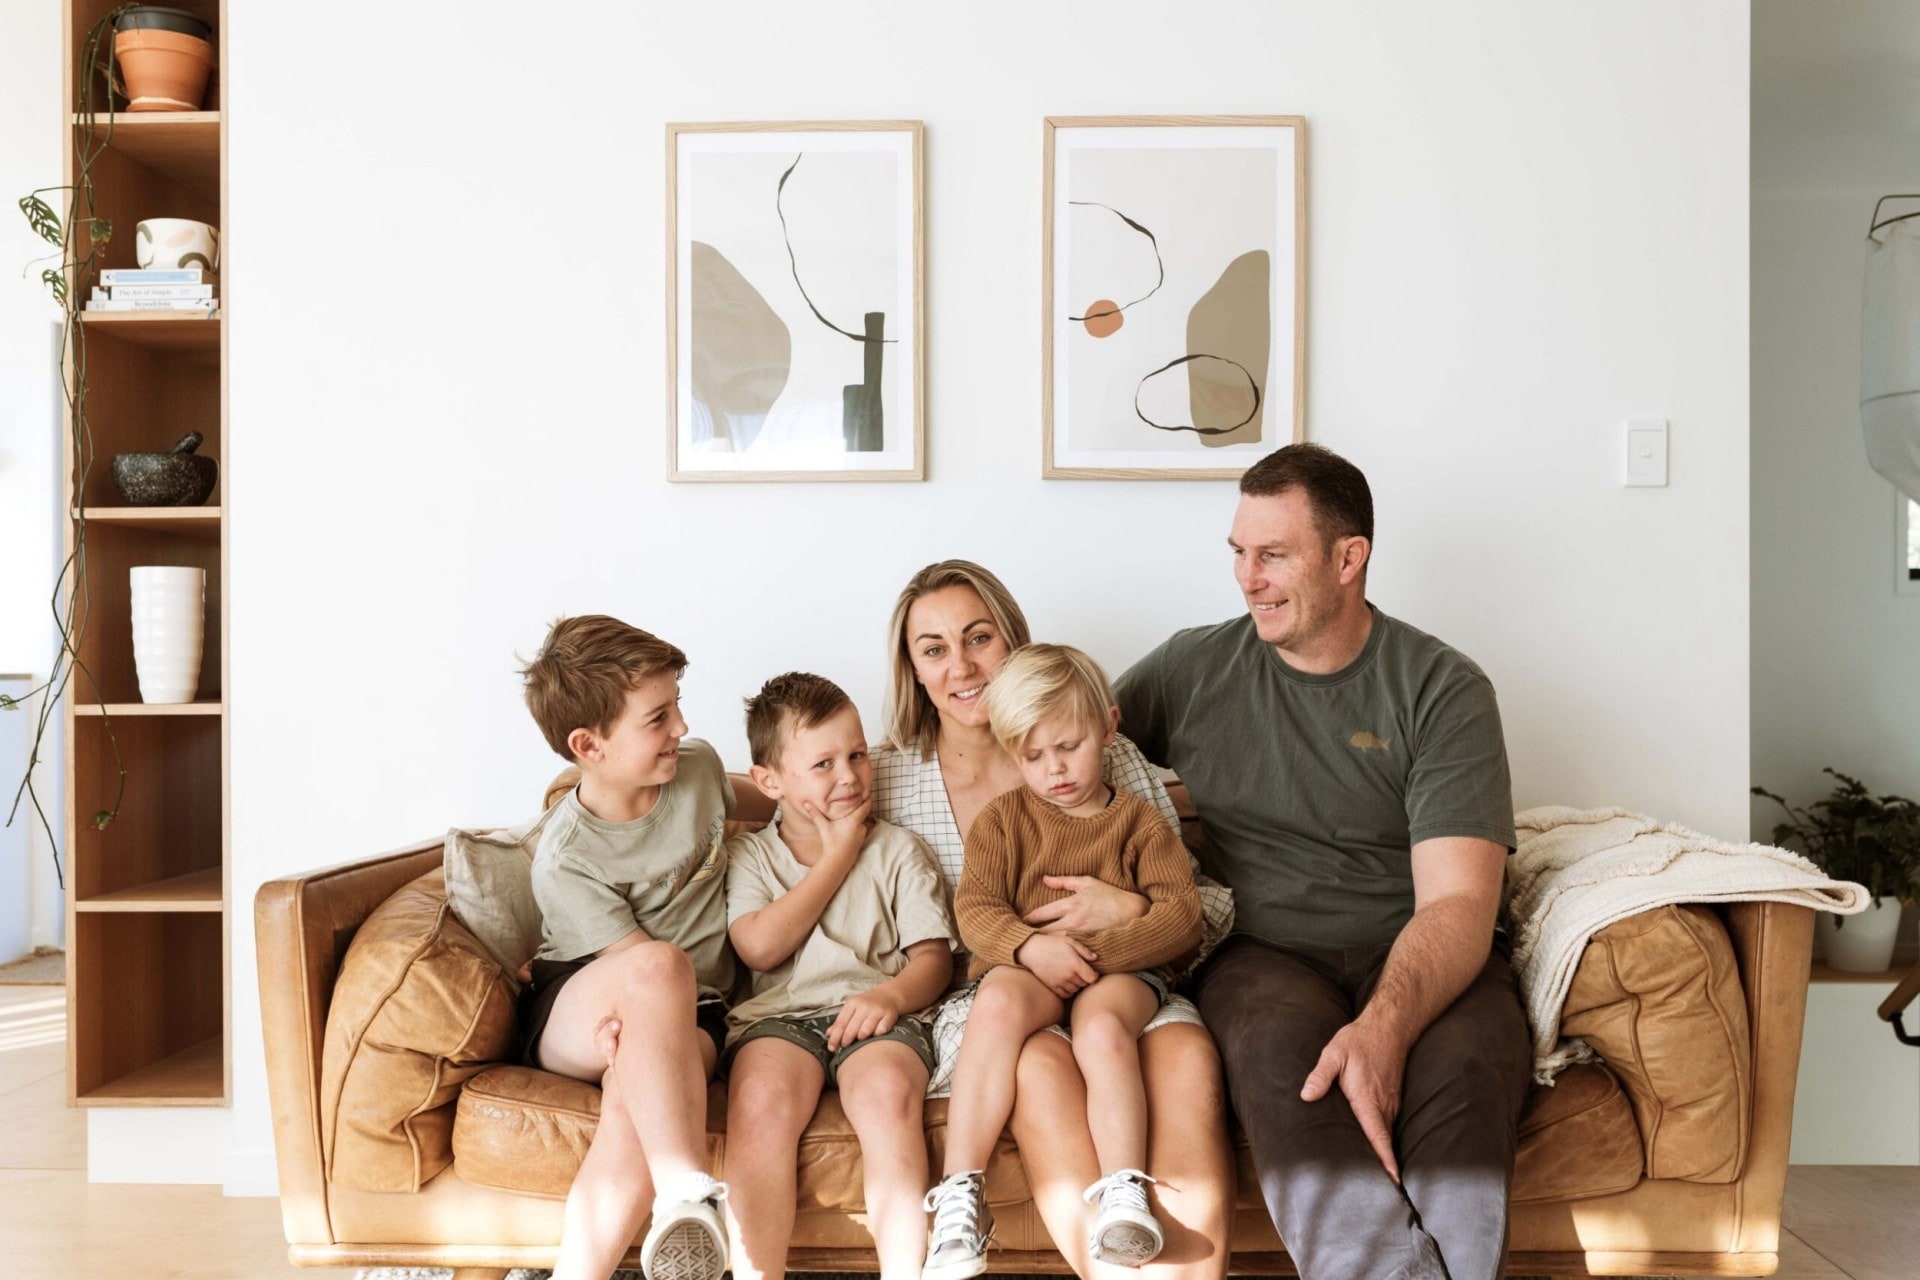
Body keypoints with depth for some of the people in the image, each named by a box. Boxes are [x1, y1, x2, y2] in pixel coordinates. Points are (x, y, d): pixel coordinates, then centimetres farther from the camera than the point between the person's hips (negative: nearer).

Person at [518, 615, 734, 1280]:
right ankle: (687, 1193, -46)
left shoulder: (700, 764, -1)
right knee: (660, 965, -41)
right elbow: (644, 962, -16)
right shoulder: (564, 859, -17)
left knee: (632, 1105, -36)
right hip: (571, 1015, -3)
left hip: (684, 1018, 3)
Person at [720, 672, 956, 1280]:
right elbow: (759, 947, -1)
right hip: (778, 1014, 0)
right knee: (760, 1100, -33)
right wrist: (837, 856, 4)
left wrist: (892, 994, -15)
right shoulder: (748, 853, 18)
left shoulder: (897, 849, 18)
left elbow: (933, 956, 10)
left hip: (874, 1013, 0)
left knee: (888, 1092, -34)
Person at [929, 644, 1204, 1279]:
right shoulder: (1002, 819, 15)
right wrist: (1031, 946, -19)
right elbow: (974, 907, 3)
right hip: (1023, 964, 1)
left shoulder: (1139, 822, 12)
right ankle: (961, 1193, -34)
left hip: (1123, 967, 0)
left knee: (1103, 1027, -36)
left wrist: (1098, 950, -15)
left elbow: (1180, 915, 0)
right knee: (997, 1004, -34)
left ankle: (1124, 1194, -34)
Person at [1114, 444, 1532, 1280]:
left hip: (1416, 963, 0)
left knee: (1461, 1061, -35)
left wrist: (1383, 1028, -30)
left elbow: (1457, 901, -9)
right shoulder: (1191, 669, 9)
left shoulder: (1443, 690, 0)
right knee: (1280, 1047, -35)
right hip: (1262, 955, 1)